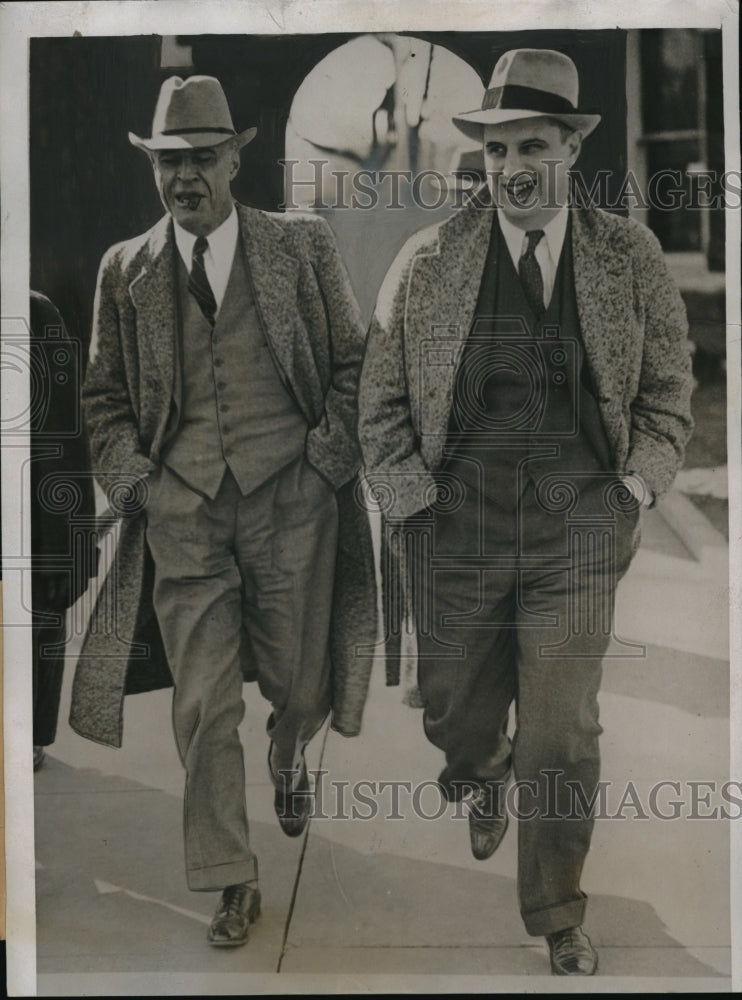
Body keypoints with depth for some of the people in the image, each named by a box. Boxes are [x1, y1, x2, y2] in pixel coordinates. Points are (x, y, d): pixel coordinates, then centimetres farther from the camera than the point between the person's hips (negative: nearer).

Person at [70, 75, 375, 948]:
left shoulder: (302, 247, 4)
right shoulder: (124, 270, 8)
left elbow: (352, 363, 7)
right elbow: (103, 397, 14)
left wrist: (328, 459, -4)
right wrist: (134, 481, -1)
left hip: (290, 499, -1)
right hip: (181, 510, 1)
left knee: (297, 685, 7)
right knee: (202, 707, -1)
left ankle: (288, 759, 45)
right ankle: (231, 882, 14)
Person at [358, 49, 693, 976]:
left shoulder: (630, 257, 0)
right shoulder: (426, 261, -1)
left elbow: (669, 389, 8)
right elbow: (380, 400, 4)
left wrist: (634, 492, -1)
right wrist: (411, 504, -2)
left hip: (577, 535, -1)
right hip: (455, 532, 1)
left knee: (564, 743, 0)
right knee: (454, 720, 16)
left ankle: (558, 919, 24)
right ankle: (483, 777, 55)